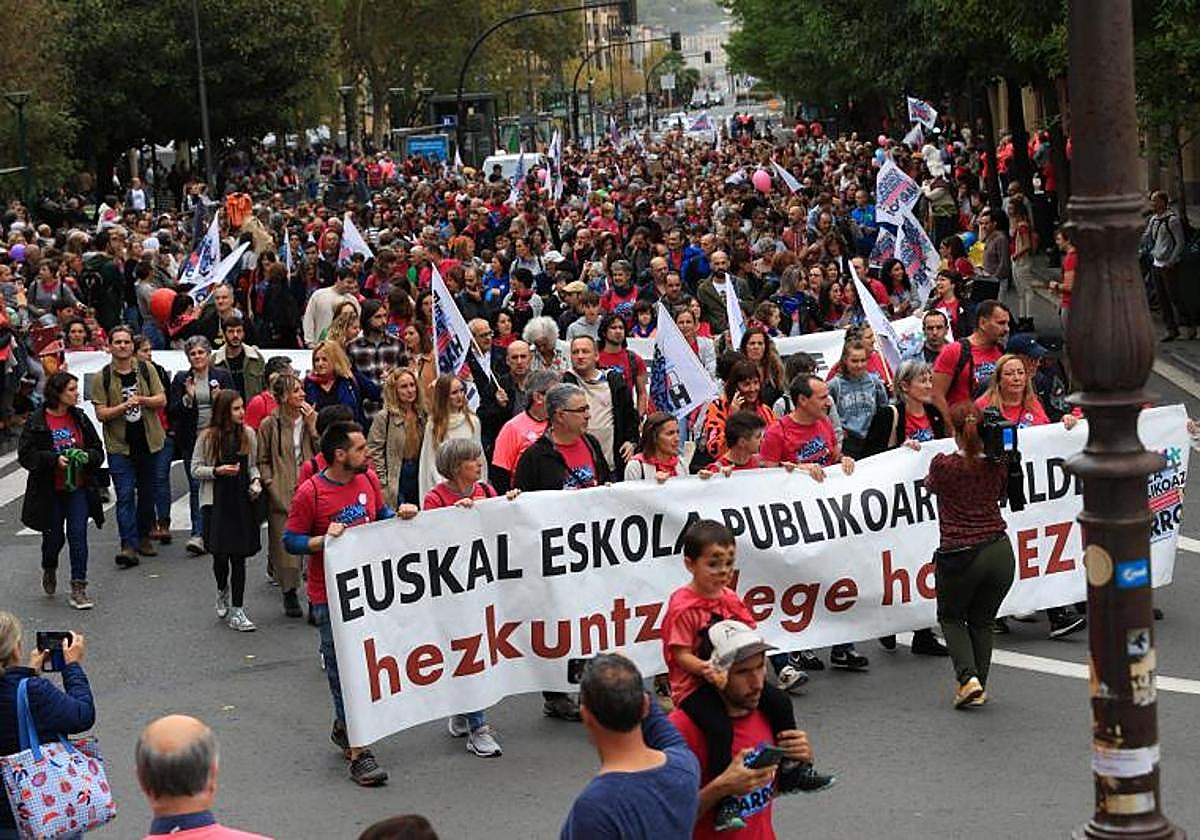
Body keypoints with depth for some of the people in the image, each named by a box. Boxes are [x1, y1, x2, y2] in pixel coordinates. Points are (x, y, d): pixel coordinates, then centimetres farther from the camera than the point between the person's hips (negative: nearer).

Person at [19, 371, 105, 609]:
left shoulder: (80, 418, 2)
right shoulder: (36, 422, -8)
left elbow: (98, 449, 9)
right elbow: (25, 455, -11)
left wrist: (87, 457, -14)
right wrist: (54, 460, -23)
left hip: (78, 490, 2)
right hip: (49, 493, -2)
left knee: (78, 536, -6)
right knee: (54, 537, 10)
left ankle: (78, 589, -1)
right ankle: (49, 571, 43)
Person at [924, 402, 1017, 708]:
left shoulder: (943, 464, -10)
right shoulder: (997, 468, 0)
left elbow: (930, 486, 13)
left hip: (958, 557, -3)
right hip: (999, 552, 3)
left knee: (951, 617, 20)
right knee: (982, 621, 21)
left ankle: (968, 677, -1)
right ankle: (978, 689, 16)